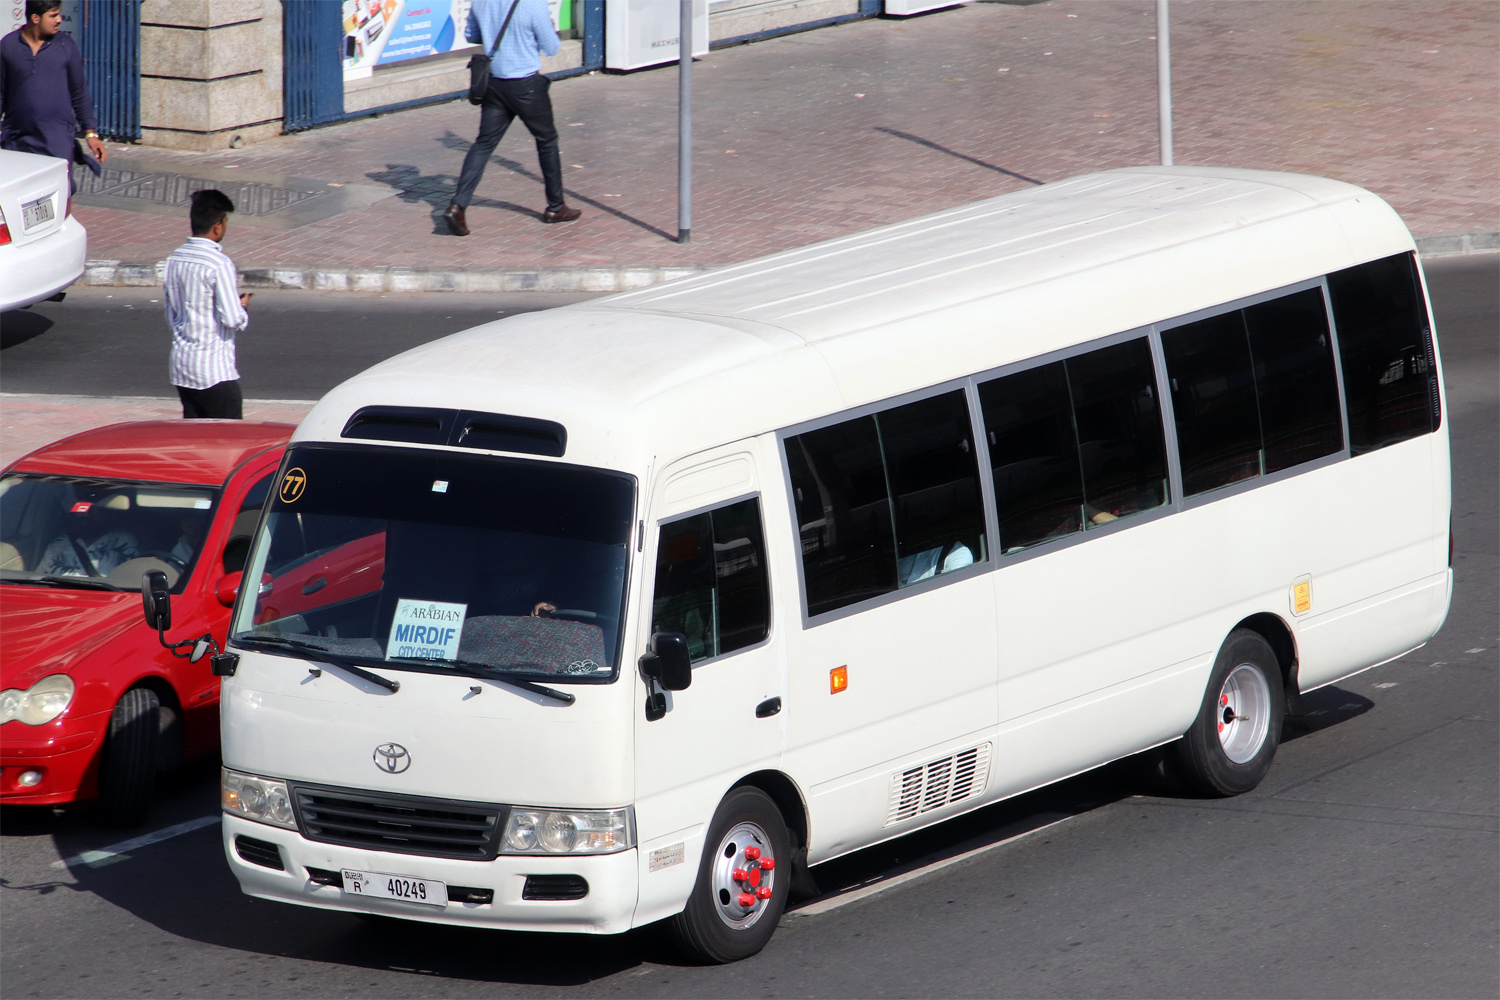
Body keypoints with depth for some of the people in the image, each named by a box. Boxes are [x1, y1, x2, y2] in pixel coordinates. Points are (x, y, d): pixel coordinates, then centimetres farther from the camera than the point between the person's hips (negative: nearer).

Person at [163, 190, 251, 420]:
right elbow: (234, 320, -19)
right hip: (214, 370, -7)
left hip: (180, 365, 7)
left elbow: (171, 316, 13)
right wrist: (242, 306, 2)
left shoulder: (174, 260, 6)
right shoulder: (219, 264, -17)